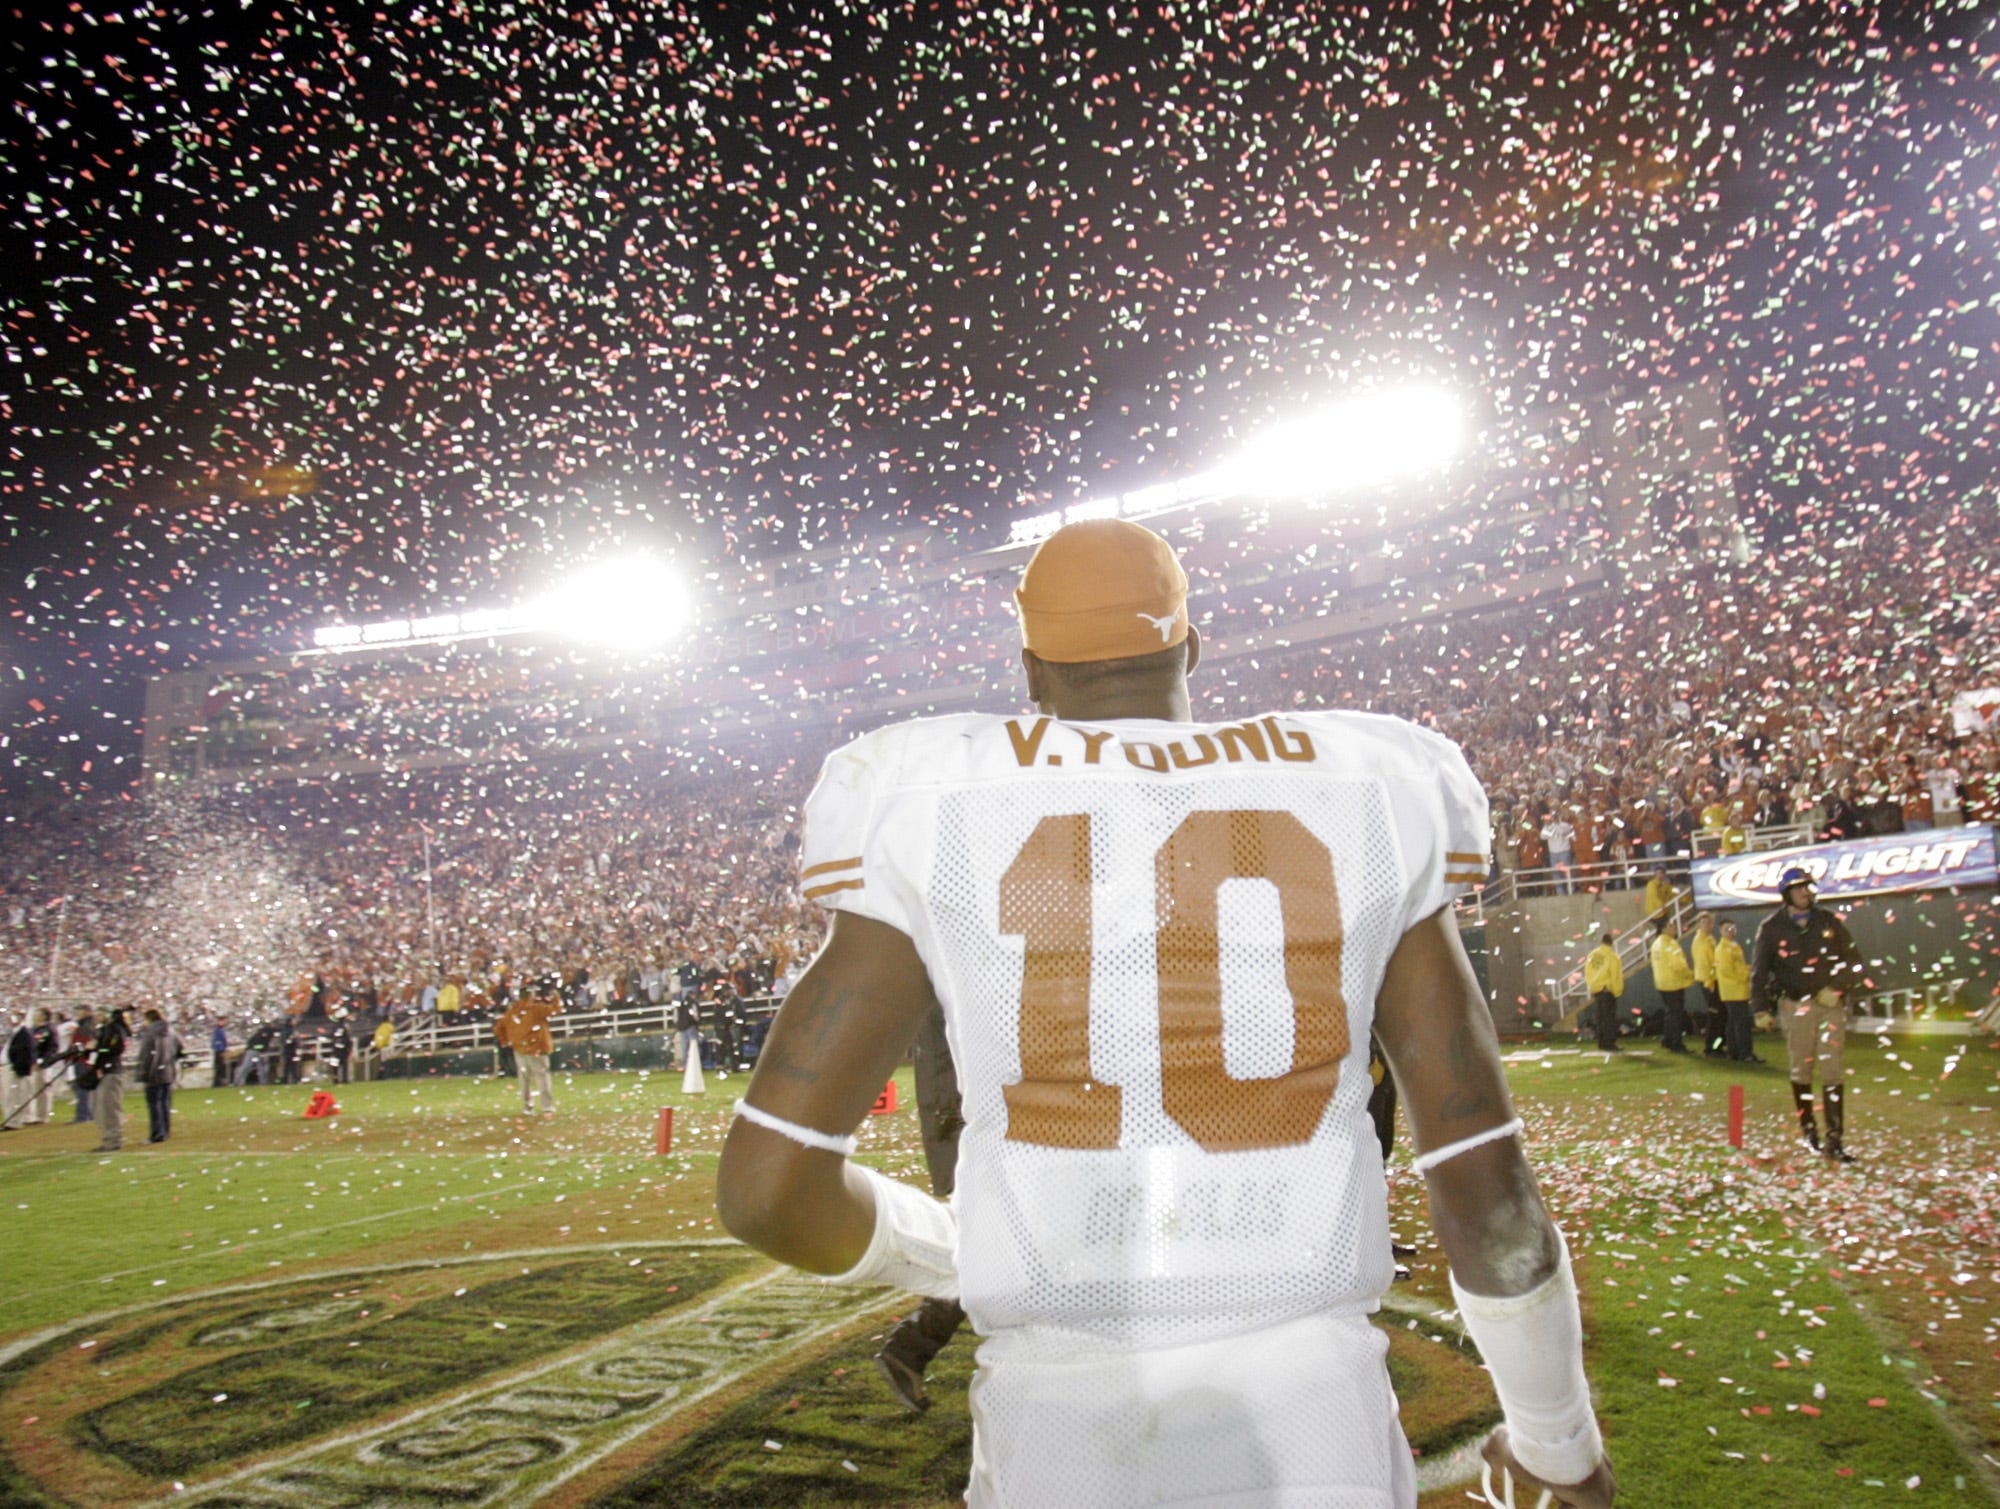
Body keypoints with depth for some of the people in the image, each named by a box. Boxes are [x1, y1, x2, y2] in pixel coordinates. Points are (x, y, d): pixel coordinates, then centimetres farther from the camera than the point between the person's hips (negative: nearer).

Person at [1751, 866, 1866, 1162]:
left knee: (1833, 1072, -4)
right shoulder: (1771, 928, 1)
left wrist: (1836, 988, -5)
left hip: (1831, 1004, 1)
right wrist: (1761, 1007, 1)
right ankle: (1807, 1129, 21)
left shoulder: (1828, 922, 7)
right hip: (1795, 1006, -1)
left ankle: (1835, 1138, -2)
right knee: (1801, 1070, 7)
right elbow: (1759, 971, 6)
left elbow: (1853, 961, 10)